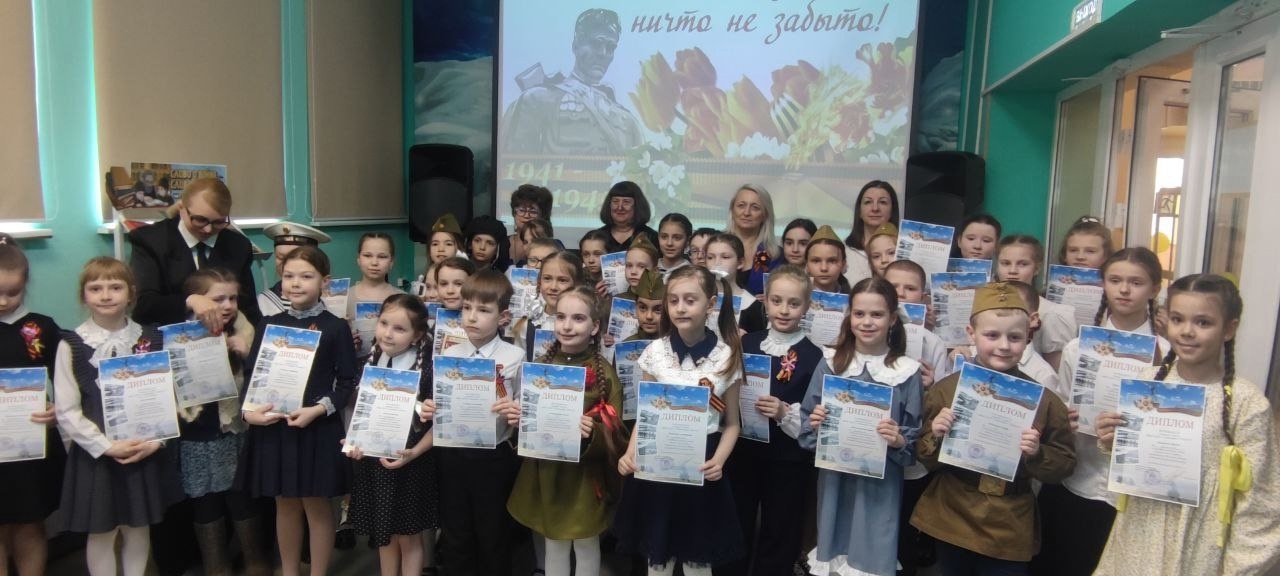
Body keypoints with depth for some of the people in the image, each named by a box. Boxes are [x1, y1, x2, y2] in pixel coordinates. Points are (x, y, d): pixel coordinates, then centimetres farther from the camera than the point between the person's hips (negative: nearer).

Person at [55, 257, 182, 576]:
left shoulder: (152, 340, -1)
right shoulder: (71, 345, -7)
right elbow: (66, 411, -8)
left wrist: (154, 441, -12)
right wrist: (107, 446, -14)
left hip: (145, 450, 2)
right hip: (95, 452, -2)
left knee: (138, 527, 14)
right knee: (101, 533, 10)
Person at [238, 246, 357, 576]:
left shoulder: (336, 327, -3)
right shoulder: (268, 325, 7)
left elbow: (348, 382, -5)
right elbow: (251, 375, 6)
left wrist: (318, 410, -18)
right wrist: (248, 410, -10)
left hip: (318, 428, -3)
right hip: (272, 427, 4)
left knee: (316, 506, 7)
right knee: (285, 505, 15)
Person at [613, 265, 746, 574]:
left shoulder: (726, 356, -6)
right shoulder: (655, 352, -3)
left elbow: (731, 423, 1)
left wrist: (718, 461, -15)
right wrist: (631, 453, -13)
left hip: (702, 468, -1)